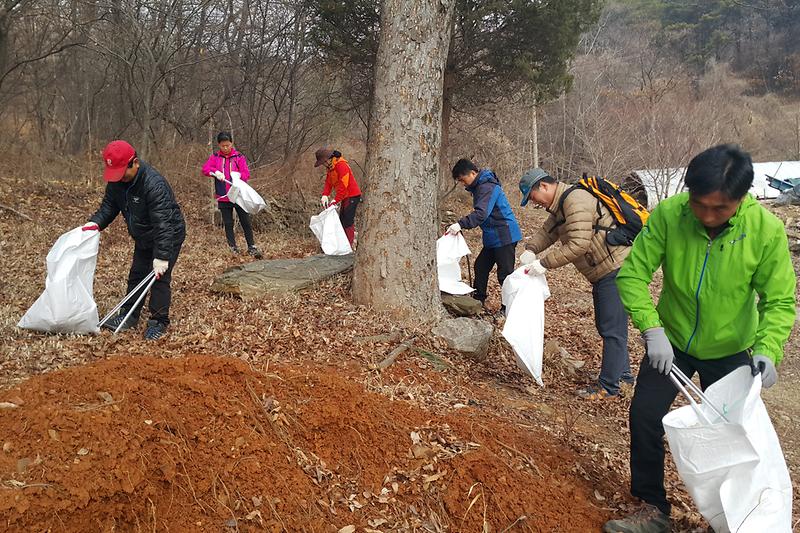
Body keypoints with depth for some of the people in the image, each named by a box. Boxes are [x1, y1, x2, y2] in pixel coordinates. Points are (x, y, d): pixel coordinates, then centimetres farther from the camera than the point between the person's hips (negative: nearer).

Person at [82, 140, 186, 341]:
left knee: (159, 277, -8)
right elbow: (109, 205, 2)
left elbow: (163, 224, -38)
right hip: (143, 237, 8)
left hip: (169, 235, -8)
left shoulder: (154, 184, -35)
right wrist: (96, 222, -19)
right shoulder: (116, 181, -10)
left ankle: (159, 322, 2)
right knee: (136, 275, 13)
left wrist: (162, 257, -40)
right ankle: (129, 316, 24)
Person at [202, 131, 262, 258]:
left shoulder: (239, 157, 0)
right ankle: (233, 248, 17)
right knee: (228, 224, 8)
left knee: (245, 222, 1)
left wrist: (239, 176, -29)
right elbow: (205, 168, -5)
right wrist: (215, 172, -25)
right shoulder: (215, 157, 5)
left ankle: (251, 247, 9)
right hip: (223, 197, 2)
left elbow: (246, 173, -7)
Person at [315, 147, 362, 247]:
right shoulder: (330, 167, 9)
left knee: (347, 222, -12)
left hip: (352, 196, -10)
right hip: (345, 197, 10)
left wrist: (335, 200, -25)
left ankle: (349, 245, -8)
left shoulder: (341, 165, -22)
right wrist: (325, 195, -13)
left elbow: (343, 185, -26)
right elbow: (328, 182, 5)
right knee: (342, 221, 14)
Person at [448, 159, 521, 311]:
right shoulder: (479, 187, 13)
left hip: (504, 237, -11)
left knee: (504, 273, -4)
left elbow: (481, 214, -33)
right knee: (480, 266, 15)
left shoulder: (487, 187, -20)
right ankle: (478, 300, 26)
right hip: (493, 237, 11)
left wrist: (461, 224, -41)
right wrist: (461, 224, 6)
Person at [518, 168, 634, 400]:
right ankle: (622, 372, 33)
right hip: (604, 271, 11)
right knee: (605, 325, 20)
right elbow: (547, 231, 17)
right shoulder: (560, 205, 13)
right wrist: (530, 250, -2)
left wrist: (544, 264, -23)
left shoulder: (576, 200, -21)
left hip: (616, 269, -11)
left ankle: (608, 386, 3)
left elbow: (578, 245, -28)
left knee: (612, 328, -4)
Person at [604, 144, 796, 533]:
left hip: (730, 351, 0)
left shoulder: (767, 230, -24)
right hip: (671, 341, 1)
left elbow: (780, 300, -16)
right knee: (644, 417, -1)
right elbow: (633, 274, -19)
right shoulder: (668, 214, -24)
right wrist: (652, 330, -30)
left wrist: (768, 349, -32)